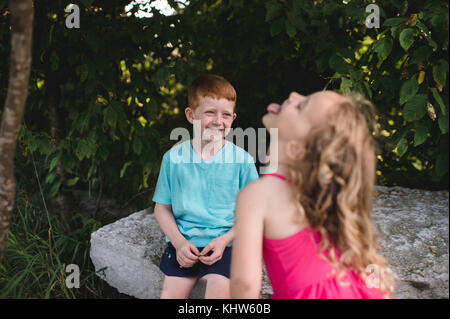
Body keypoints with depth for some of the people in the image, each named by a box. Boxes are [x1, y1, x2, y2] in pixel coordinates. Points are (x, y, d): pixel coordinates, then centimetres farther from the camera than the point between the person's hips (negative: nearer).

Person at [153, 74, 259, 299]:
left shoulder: (242, 160, -2)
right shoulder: (174, 157, 2)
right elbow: (162, 207, 7)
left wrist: (224, 240, -12)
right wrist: (179, 242, -7)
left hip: (224, 241, -1)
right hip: (182, 240, 2)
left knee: (220, 290, -23)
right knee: (171, 293, -12)